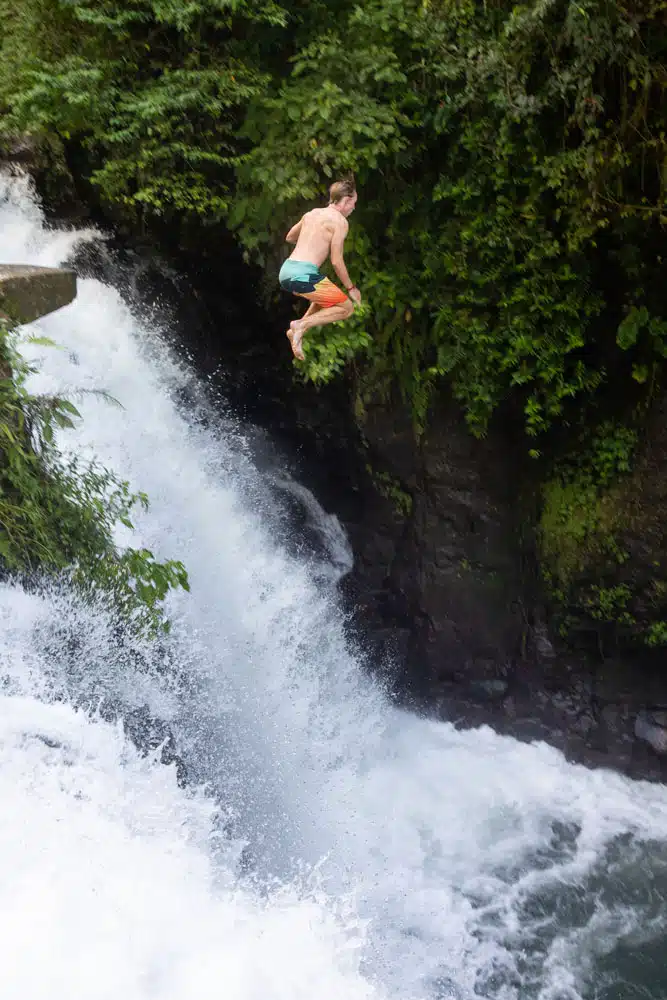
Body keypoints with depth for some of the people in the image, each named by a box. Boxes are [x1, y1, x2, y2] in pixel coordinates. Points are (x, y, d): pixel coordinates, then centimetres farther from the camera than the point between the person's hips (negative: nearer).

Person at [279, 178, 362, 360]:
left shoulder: (311, 213, 18)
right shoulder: (340, 221, -4)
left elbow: (289, 237, 34)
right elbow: (336, 261, -7)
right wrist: (350, 287, 5)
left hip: (285, 272, 8)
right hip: (303, 275, -8)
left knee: (326, 297, 32)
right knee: (347, 308, 4)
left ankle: (297, 331, 15)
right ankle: (301, 325, -9)